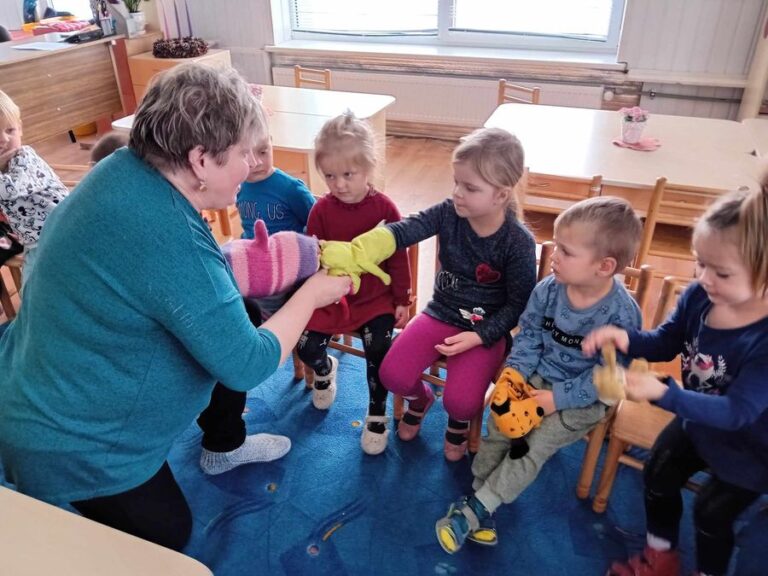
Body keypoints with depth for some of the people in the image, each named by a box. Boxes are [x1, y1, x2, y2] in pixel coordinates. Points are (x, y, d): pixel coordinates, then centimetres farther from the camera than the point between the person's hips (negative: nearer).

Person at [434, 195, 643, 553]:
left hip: (581, 398, -4)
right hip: (537, 377, 5)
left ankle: (475, 510, -3)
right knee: (498, 429, -9)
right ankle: (481, 504, 3)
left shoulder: (621, 313, -23)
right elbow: (528, 335, 1)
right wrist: (515, 371, -14)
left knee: (533, 449, -12)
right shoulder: (548, 289, -10)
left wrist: (559, 398, -21)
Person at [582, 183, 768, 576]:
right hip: (695, 421, 6)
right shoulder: (698, 296, -22)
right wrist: (625, 338, -27)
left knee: (712, 513, 10)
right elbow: (666, 343, -5)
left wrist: (663, 393, -51)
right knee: (658, 476, 17)